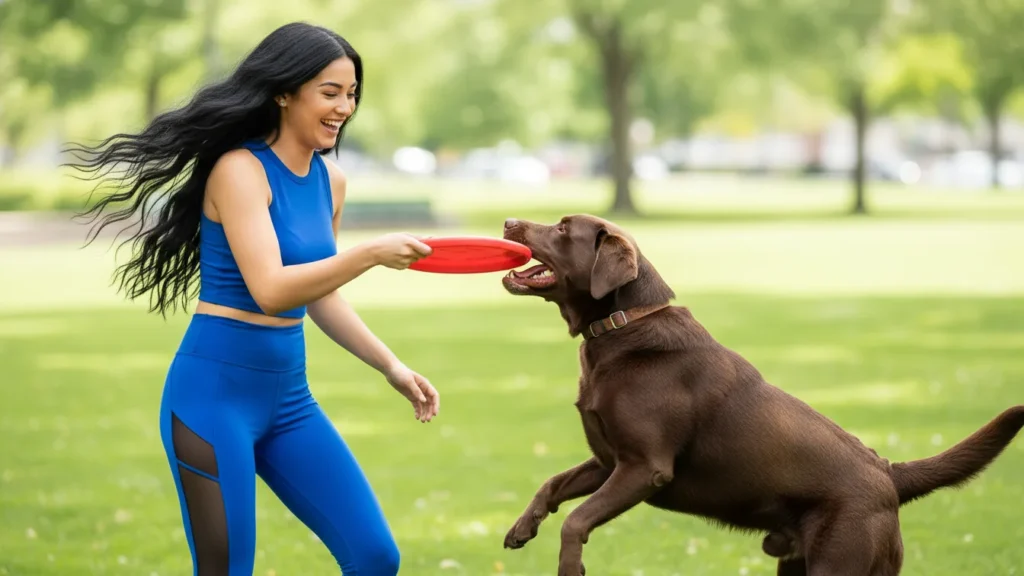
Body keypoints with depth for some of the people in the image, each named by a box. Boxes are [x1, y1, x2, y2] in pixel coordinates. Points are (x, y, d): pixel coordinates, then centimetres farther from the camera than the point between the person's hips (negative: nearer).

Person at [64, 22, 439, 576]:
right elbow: (270, 290, -26)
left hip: (288, 394, 7)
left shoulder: (331, 180, 8)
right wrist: (370, 253, -30)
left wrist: (392, 367, 14)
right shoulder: (239, 170, -15)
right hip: (215, 394, -7)